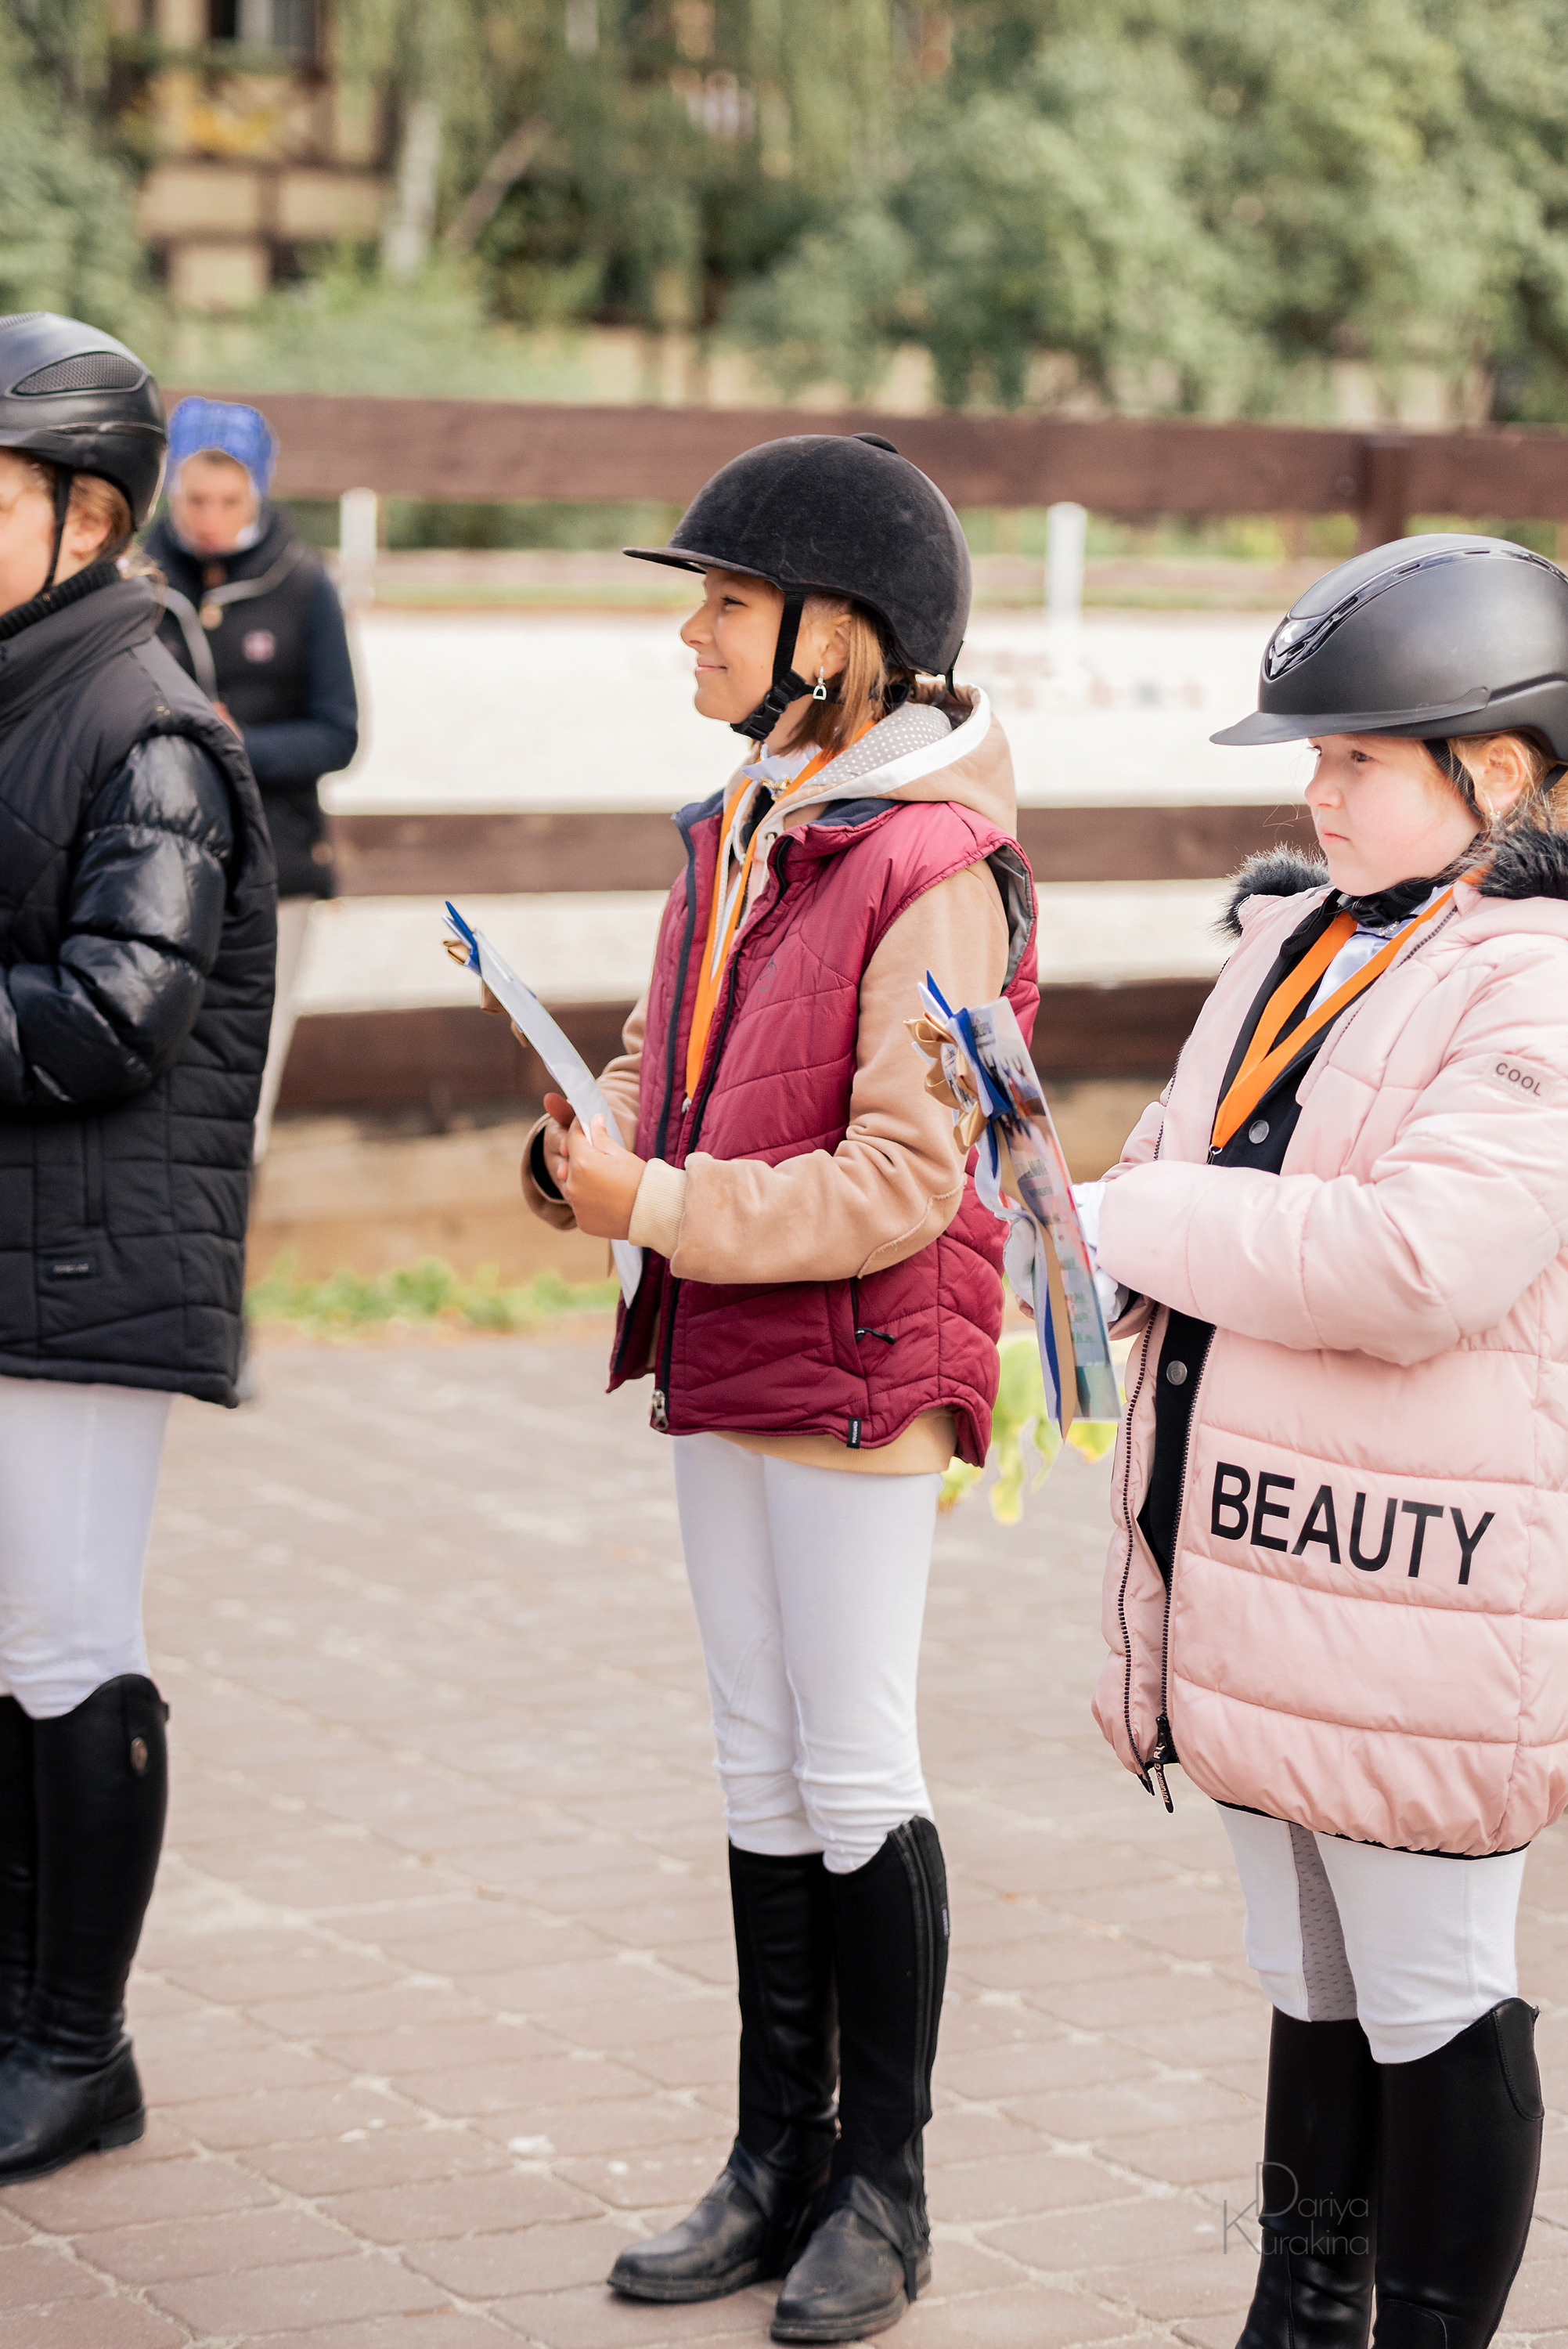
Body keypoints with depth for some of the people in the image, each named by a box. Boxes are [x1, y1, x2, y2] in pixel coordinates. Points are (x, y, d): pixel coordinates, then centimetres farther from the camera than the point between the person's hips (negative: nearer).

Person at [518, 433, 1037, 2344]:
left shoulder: (930, 872, -16)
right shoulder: (735, 831, 11)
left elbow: (903, 1179, -21)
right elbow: (662, 1056, 17)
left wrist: (663, 1210, -21)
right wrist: (587, 1150, -5)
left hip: (860, 1373, -8)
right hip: (717, 1365, 8)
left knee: (856, 1772, 0)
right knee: (762, 1763, 14)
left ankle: (883, 2187, 14)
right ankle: (780, 2156, 25)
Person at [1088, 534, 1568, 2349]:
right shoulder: (1294, 945, 12)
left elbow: (1417, 1262, -27)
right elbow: (1177, 1176, 23)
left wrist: (1137, 1221, -18)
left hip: (1412, 1586, -9)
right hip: (1256, 1579, 9)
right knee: (1308, 1990, 20)